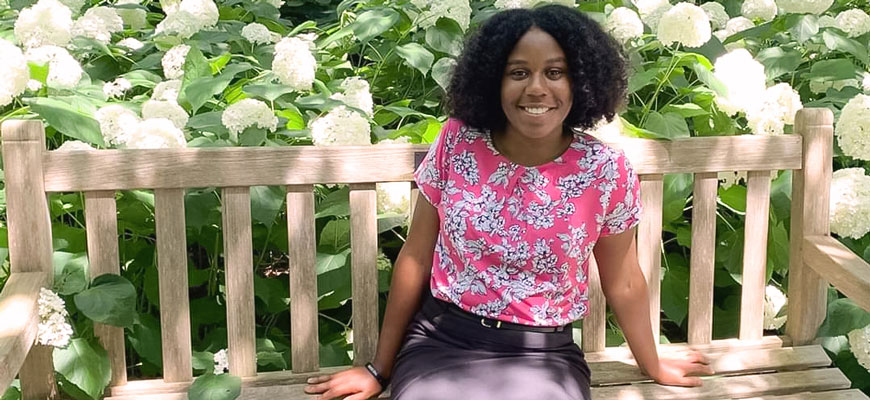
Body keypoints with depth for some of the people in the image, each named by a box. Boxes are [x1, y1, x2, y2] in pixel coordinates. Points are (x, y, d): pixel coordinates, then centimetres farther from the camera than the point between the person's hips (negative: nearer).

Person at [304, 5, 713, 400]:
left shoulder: (606, 171, -8)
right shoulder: (457, 142, -4)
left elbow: (622, 283, 8)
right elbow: (416, 257, 3)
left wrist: (653, 366, 20)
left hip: (542, 355, 0)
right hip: (441, 342, 1)